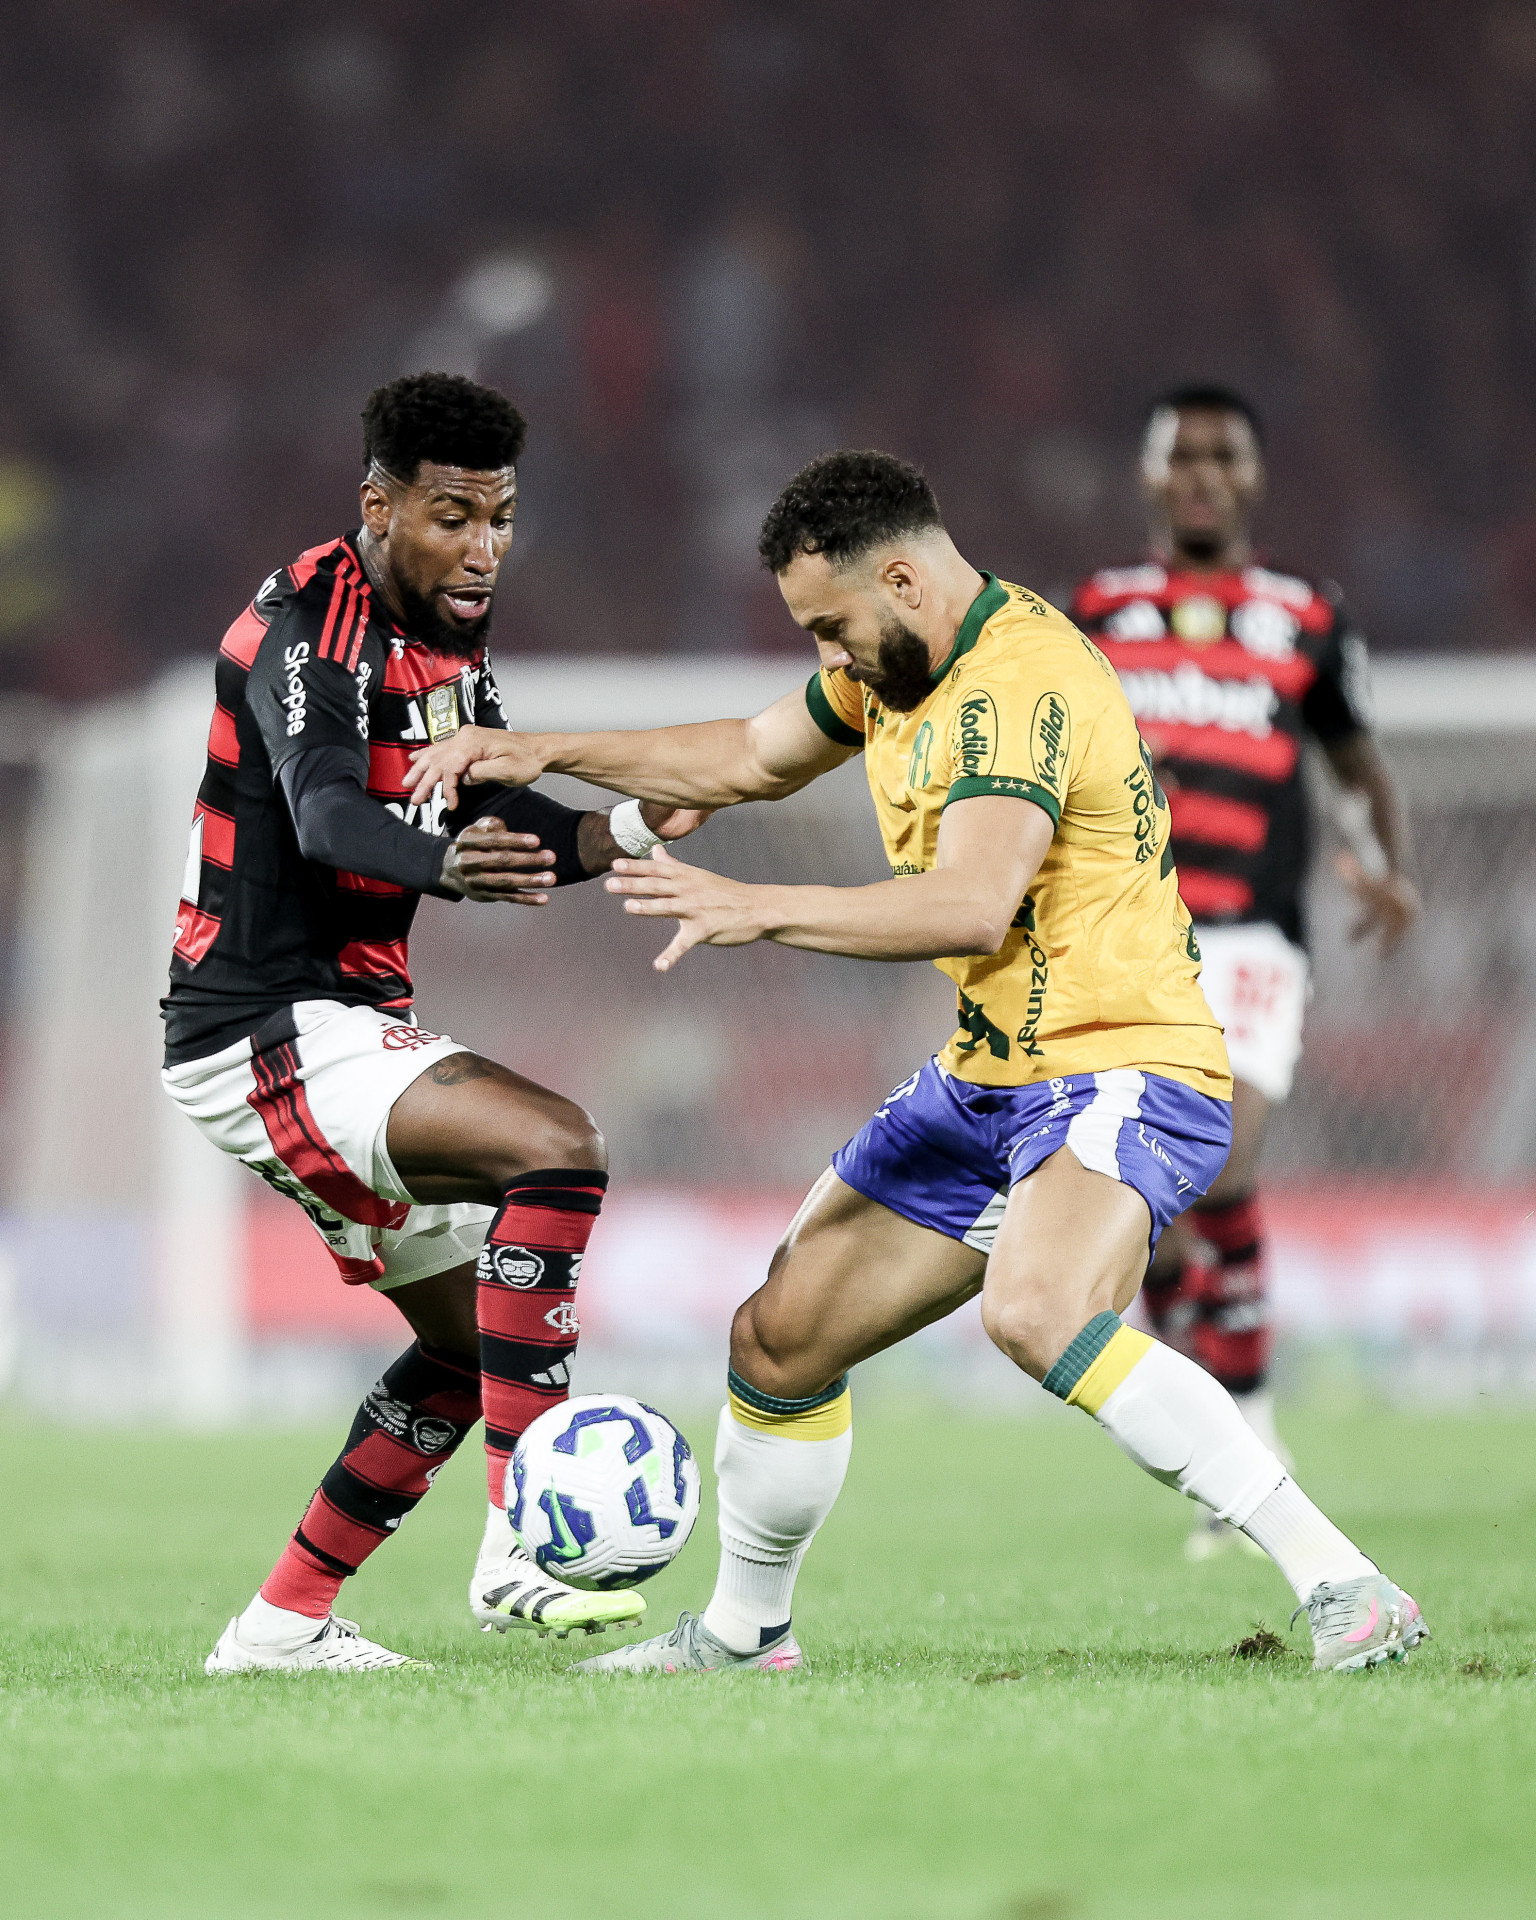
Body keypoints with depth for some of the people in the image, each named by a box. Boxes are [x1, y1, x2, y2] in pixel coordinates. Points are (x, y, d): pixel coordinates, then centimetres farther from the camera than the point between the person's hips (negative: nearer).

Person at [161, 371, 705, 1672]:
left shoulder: (449, 640, 11)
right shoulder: (305, 626, -18)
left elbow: (500, 829, 16)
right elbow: (325, 818, -35)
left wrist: (633, 828, -1)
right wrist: (449, 861, -55)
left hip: (343, 1029, 10)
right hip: (269, 1035, -10)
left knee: (471, 1334, 15)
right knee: (554, 1145, -27)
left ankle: (284, 1620, 20)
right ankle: (521, 1539, -27)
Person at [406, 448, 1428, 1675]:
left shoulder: (1020, 686, -22)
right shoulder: (899, 661, 9)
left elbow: (972, 901, -36)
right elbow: (752, 760, 27)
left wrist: (763, 911, -36)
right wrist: (549, 755, 21)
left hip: (1121, 1069, -10)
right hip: (984, 1083, 10)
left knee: (1036, 1311, -37)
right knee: (778, 1342, 12)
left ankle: (1344, 1590, -36)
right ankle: (742, 1632, 35)